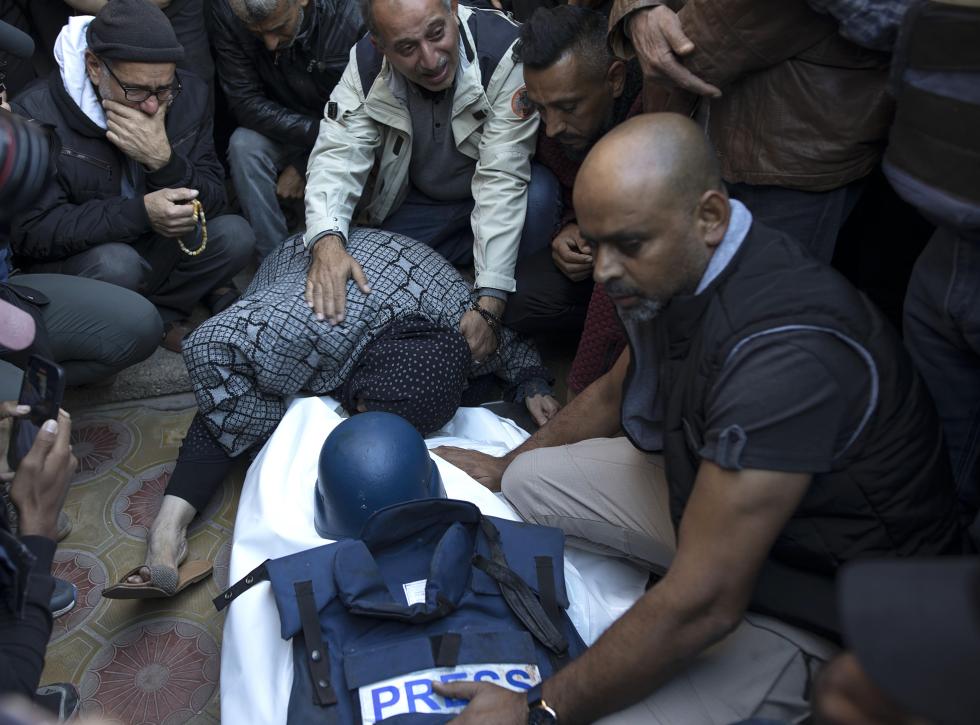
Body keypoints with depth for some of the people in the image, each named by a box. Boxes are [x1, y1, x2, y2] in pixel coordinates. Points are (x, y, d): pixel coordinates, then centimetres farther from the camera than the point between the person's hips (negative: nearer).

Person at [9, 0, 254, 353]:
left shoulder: (189, 95, -8)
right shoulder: (37, 115, -21)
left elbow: (213, 203, -8)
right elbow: (29, 231, -25)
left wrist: (164, 161, -30)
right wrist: (140, 213, -36)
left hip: (155, 250, 5)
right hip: (70, 264, -4)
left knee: (235, 235, -18)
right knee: (116, 264, -36)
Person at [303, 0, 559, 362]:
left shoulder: (504, 51, -31)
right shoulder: (366, 62, -19)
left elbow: (501, 179, -34)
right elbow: (338, 155, -23)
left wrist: (489, 305, -39)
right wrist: (326, 243, -45)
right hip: (418, 200, 4)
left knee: (539, 196, -35)